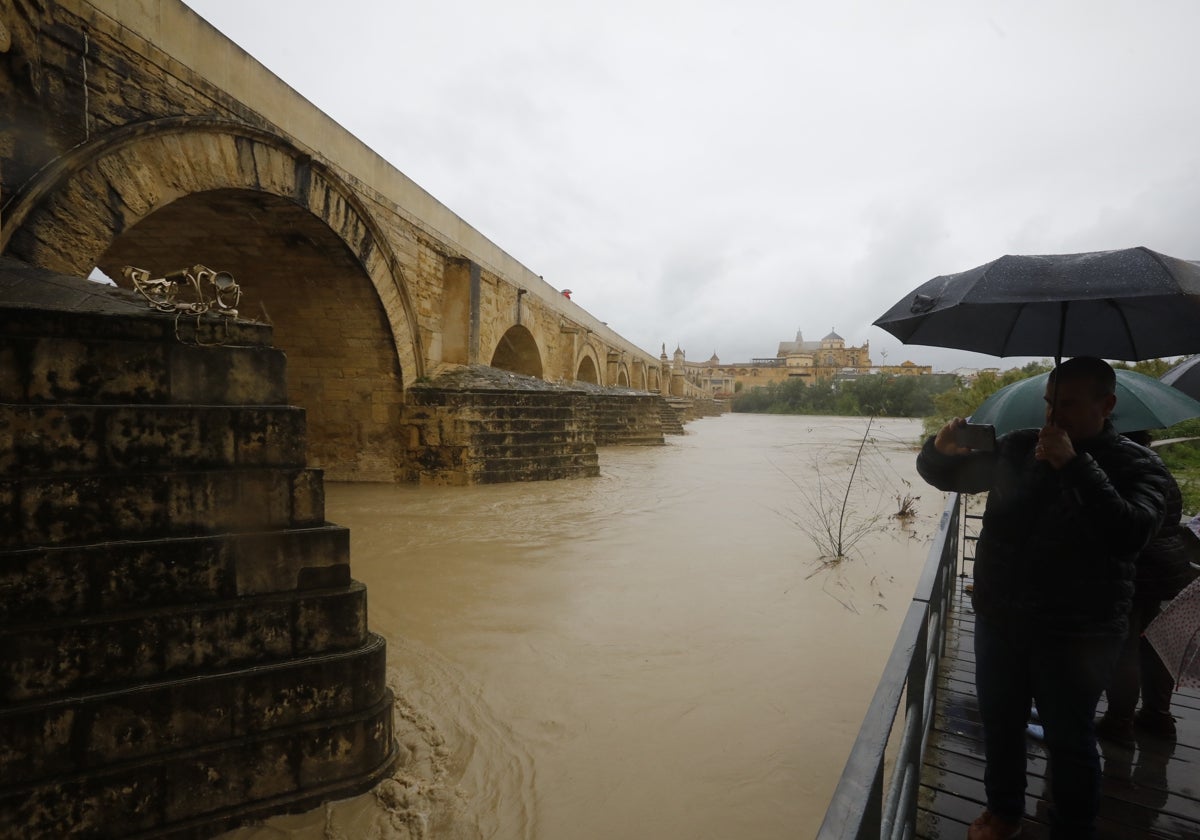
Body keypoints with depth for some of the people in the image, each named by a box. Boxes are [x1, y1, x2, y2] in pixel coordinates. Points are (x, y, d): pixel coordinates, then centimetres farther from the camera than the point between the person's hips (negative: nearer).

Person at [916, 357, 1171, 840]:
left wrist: (1074, 465, -28)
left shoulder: (1136, 466, -7)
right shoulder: (1018, 448, 3)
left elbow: (1130, 534, -24)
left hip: (1077, 632, -4)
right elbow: (944, 475, 7)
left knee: (1068, 738, 10)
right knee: (1000, 723, 18)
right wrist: (940, 449, -15)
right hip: (998, 619, 4)